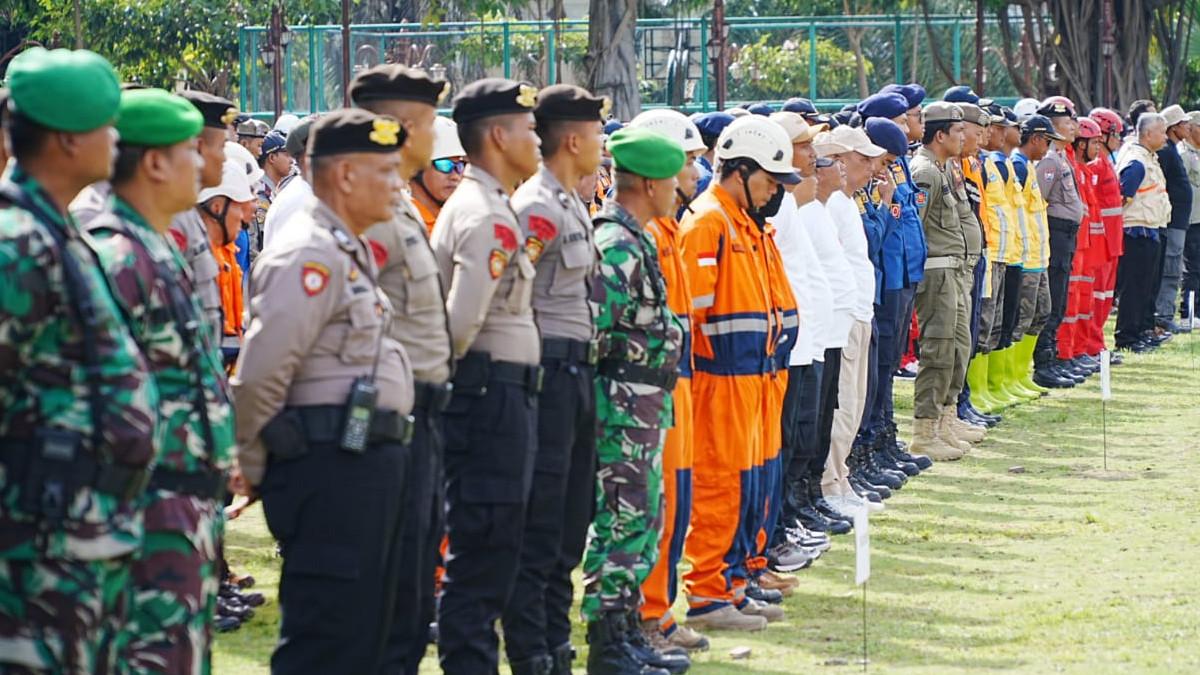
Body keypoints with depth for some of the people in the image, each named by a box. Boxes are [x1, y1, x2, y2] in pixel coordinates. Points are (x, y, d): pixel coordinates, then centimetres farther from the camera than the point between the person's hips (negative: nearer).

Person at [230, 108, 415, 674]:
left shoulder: (352, 253, 18)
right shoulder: (311, 256, -15)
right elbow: (259, 373, -20)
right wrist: (254, 468, -9)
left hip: (369, 460, 10)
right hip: (330, 465, -10)